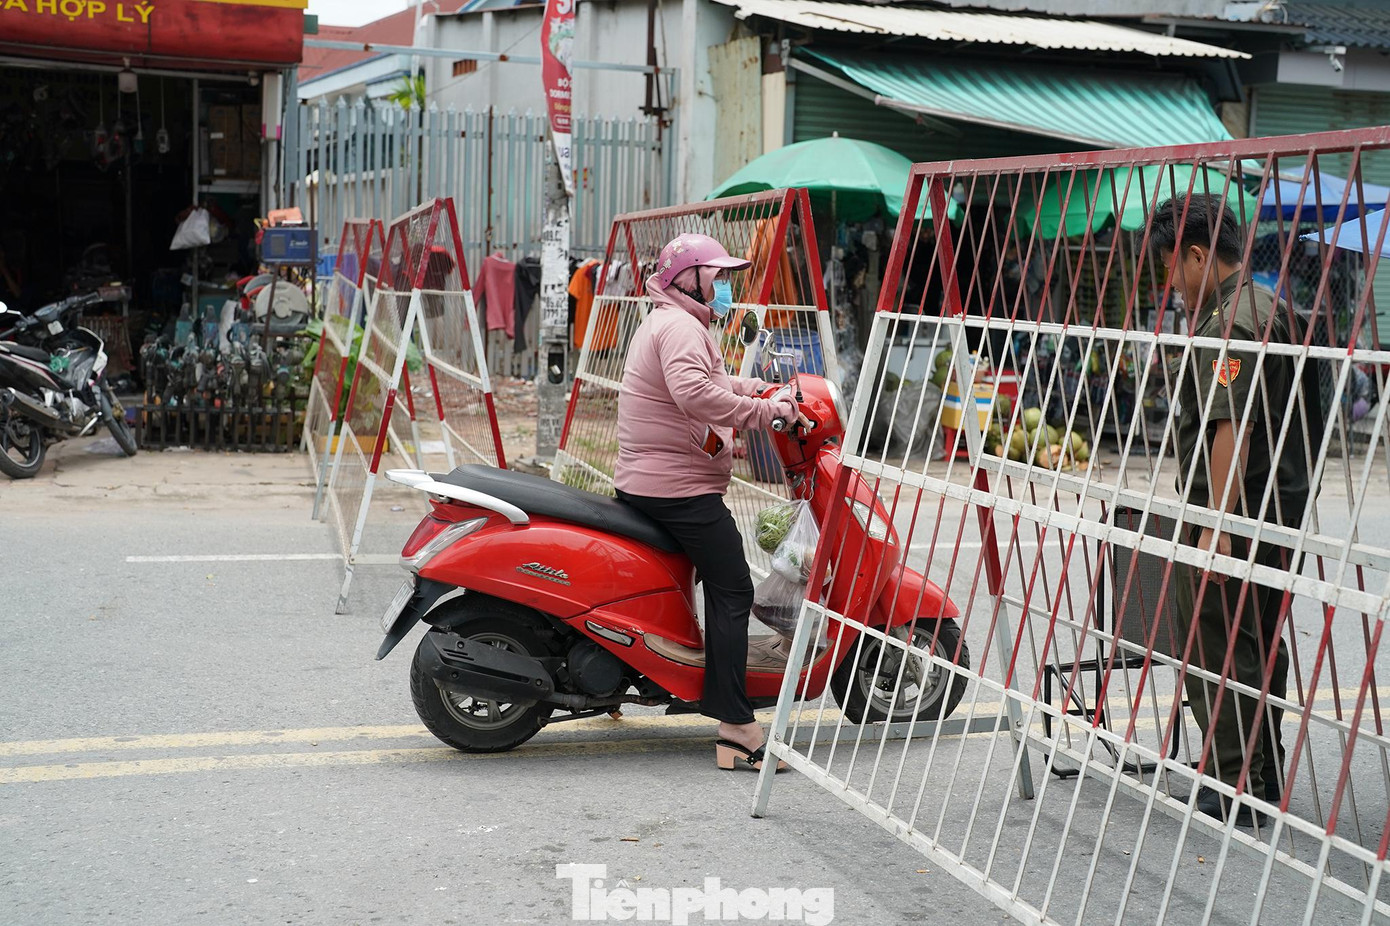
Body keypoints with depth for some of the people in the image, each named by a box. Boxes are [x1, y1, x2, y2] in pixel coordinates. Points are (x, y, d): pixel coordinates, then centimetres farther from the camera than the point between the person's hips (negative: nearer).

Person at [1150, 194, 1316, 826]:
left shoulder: (1226, 324, -16)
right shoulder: (1271, 309, 15)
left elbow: (1232, 428, -24)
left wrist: (1215, 523, -25)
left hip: (1233, 513, -10)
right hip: (1280, 509, 10)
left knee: (1213, 647, -3)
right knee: (1259, 643, 17)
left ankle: (1233, 792, 1)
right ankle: (1266, 780, 25)